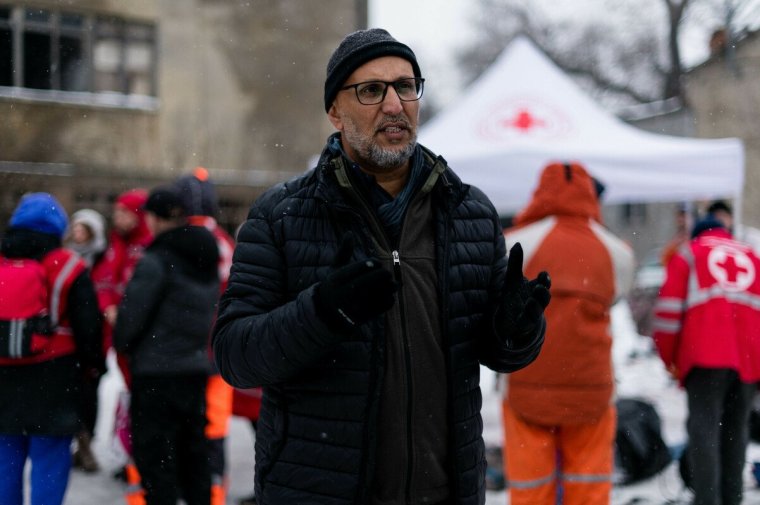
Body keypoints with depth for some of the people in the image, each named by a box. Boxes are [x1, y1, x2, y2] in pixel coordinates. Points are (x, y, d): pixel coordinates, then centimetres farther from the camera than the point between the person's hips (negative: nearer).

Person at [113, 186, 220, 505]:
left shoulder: (156, 261, -13)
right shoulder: (207, 262, 11)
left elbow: (132, 314, -12)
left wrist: (121, 344, 5)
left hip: (155, 372, -7)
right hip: (197, 369, 8)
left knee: (153, 455, 0)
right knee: (192, 452, 17)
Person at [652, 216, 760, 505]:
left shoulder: (688, 255, 13)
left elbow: (669, 309, 3)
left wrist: (668, 357, 11)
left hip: (705, 357, -3)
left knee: (704, 429, -6)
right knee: (735, 429, 12)